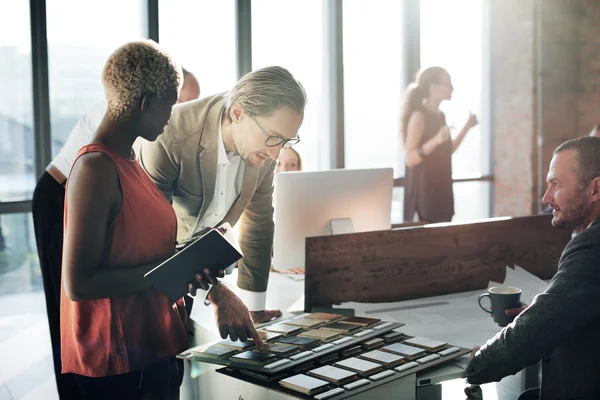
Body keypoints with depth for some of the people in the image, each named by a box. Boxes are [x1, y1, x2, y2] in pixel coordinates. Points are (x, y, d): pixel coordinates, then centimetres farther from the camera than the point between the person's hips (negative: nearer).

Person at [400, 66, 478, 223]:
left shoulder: (440, 115, 11)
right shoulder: (419, 116, -14)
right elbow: (410, 159, -19)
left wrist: (467, 127, 16)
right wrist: (436, 140, -31)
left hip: (441, 186, 8)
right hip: (423, 188, -8)